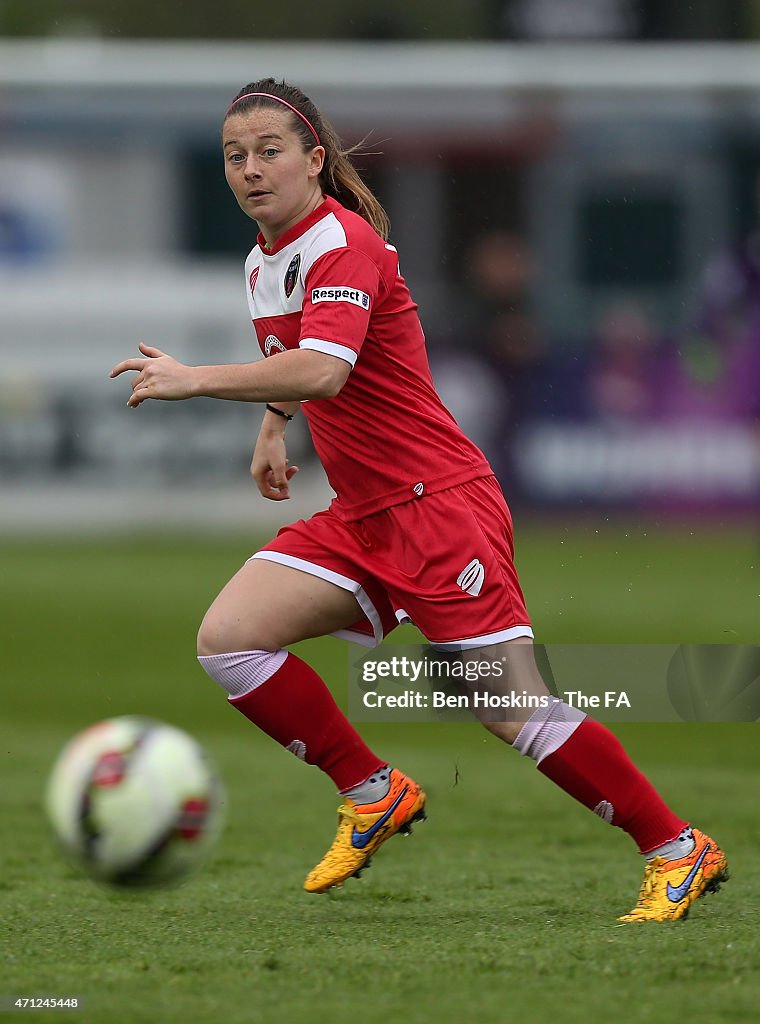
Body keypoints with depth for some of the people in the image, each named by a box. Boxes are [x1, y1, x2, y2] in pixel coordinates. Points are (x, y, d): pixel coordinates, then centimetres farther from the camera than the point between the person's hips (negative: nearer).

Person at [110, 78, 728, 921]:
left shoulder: (344, 245, -17)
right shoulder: (264, 260, 11)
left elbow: (322, 371, -34)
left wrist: (195, 380, -35)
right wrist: (272, 427, 22)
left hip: (439, 503, -8)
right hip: (361, 518, 9)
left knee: (512, 709, -11)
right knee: (226, 638, -7)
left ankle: (679, 850, 2)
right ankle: (372, 795, 6)